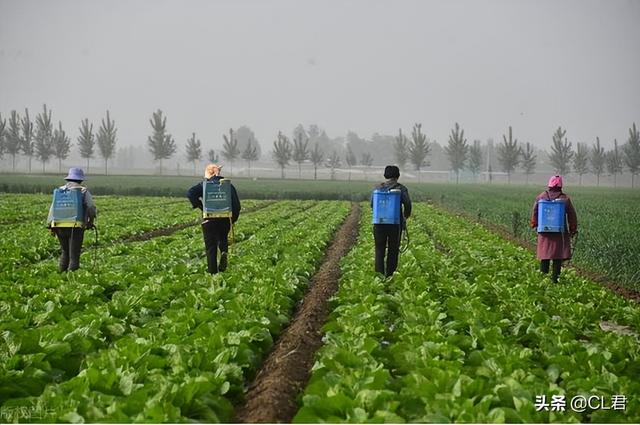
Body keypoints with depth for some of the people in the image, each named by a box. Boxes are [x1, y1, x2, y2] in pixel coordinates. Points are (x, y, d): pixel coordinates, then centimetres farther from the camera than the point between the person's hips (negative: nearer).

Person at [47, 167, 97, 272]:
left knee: (65, 252, 19)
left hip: (59, 226, 4)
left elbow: (52, 208, 6)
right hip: (75, 227, -4)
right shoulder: (83, 191, 2)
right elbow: (91, 208, -6)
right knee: (74, 255, -1)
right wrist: (91, 222, 11)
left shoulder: (59, 191, 13)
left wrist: (50, 225, 4)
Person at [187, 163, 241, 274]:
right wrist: (233, 219, 12)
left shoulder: (204, 184, 2)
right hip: (225, 218, 2)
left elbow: (190, 193, -14)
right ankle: (224, 251, -7)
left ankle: (213, 272, 3)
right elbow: (236, 204, 4)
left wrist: (200, 206, -6)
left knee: (211, 247, 6)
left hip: (209, 219, -2)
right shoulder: (228, 185, 8)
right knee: (223, 239, 26)